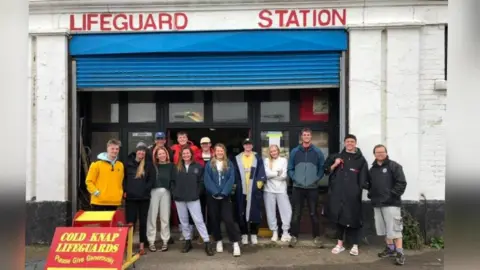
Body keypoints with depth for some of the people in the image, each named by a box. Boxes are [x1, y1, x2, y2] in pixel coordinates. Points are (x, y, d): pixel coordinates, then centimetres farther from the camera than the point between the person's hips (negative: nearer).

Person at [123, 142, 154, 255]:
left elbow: (151, 180, 2)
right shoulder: (128, 163, 6)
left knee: (143, 221, 7)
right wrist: (125, 191, -1)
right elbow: (124, 178, 8)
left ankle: (142, 245, 15)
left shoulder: (148, 164, 4)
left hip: (144, 197, 0)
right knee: (130, 221, 1)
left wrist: (145, 190, -8)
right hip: (130, 197, 0)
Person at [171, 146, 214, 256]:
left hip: (193, 198, -3)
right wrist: (174, 193, 1)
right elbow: (173, 181, 11)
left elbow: (201, 181, -1)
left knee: (198, 220, -8)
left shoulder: (198, 167, 1)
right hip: (179, 199, 3)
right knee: (184, 221, 11)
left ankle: (207, 243, -4)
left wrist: (197, 193, -7)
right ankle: (188, 241, 23)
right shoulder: (177, 167, 9)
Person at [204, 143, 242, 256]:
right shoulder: (209, 165, 4)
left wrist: (224, 193, -17)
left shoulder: (229, 164, 5)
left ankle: (235, 243, -5)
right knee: (214, 219, 8)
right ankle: (218, 241, 24)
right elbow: (207, 180, -5)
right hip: (212, 196, 1)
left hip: (225, 196, -1)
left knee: (228, 219, -9)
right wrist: (215, 192, -17)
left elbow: (231, 180, -4)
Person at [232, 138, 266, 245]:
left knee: (254, 212, 1)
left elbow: (261, 172, 2)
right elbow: (235, 174, 8)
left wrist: (260, 182, -10)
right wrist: (235, 184, 0)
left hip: (254, 190, -1)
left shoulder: (257, 158, 8)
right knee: (242, 213, 3)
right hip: (241, 190, 1)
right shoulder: (237, 159, 10)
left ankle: (254, 234, 13)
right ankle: (244, 234, 15)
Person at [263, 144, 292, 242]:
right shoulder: (267, 160, 6)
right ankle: (274, 231, 17)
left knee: (286, 210, -4)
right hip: (269, 190, 1)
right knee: (271, 212, 5)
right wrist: (278, 173, -8)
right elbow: (266, 174, -8)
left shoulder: (283, 160, 5)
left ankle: (285, 231, 8)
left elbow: (284, 176, -6)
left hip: (281, 189, 0)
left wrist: (272, 174, -9)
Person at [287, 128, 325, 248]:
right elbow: (290, 168, 8)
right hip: (298, 187, 1)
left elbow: (322, 168, 7)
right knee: (296, 213, 5)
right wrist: (294, 179, -3)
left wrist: (317, 179, -3)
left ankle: (316, 237, 16)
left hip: (312, 188, 0)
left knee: (314, 213, 6)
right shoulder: (294, 151, 5)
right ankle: (294, 236, 13)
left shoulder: (318, 152, 3)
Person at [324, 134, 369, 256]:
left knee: (353, 218, -2)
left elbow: (364, 178, 3)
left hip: (353, 194, -2)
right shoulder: (337, 156, 13)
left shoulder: (361, 160, 6)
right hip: (337, 193, 2)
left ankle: (355, 245, 11)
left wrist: (364, 186, -12)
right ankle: (340, 244, 18)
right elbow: (327, 170, 14)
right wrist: (335, 165, -2)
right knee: (339, 218, 6)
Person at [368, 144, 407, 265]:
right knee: (384, 229, 13)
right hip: (377, 203, 7)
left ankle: (400, 253, -2)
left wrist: (392, 195, -16)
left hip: (391, 203, -6)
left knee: (394, 229, -8)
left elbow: (402, 183, -10)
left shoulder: (394, 166, -3)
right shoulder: (372, 169, 16)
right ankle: (390, 249, 26)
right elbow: (370, 184, 24)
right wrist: (370, 194, 7)